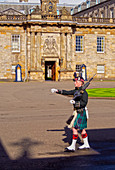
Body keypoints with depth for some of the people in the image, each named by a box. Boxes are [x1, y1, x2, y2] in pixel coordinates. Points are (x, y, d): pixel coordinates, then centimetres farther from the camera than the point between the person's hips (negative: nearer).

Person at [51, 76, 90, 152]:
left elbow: (84, 103, -21)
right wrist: (57, 91, 10)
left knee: (75, 128, -8)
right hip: (77, 112, 9)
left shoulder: (84, 92, -15)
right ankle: (86, 144, 26)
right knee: (82, 129, 16)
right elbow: (67, 92, 16)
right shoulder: (76, 91, 12)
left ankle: (73, 146, -3)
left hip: (81, 113, -9)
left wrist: (75, 102, -28)